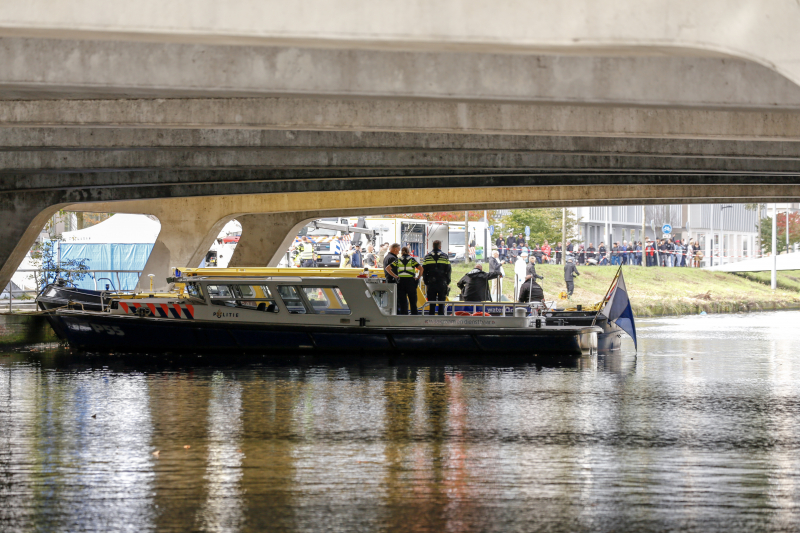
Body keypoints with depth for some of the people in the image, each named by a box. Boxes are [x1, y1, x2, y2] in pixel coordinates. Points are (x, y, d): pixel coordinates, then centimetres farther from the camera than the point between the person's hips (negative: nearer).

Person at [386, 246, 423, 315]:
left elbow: (387, 268, 0)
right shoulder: (412, 260, 3)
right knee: (413, 302, 6)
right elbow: (421, 268, -11)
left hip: (401, 282, 1)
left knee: (402, 302, 5)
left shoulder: (398, 260, 7)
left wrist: (395, 276, 2)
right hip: (410, 282, -1)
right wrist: (418, 277, 0)